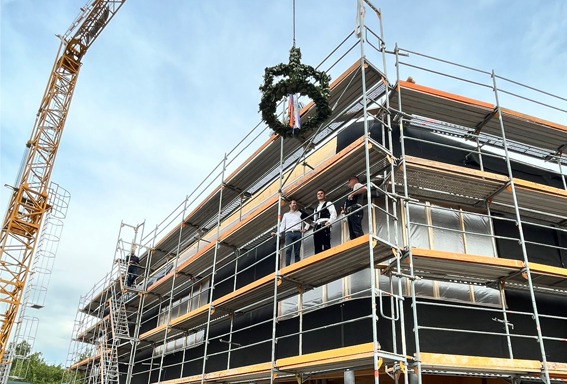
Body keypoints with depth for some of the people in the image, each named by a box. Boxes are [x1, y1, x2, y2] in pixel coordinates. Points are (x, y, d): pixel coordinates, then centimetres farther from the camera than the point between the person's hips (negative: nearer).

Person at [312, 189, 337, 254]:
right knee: (317, 247, -4)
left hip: (324, 226, -6)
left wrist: (329, 222, -18)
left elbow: (334, 214, -3)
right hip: (317, 227, 6)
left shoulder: (328, 204, 13)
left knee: (326, 245, -17)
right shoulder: (316, 208, 32)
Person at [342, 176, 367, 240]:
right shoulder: (352, 190, 34)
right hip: (350, 212, 9)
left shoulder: (357, 185, 11)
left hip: (355, 210, -9)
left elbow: (364, 188, -14)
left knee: (357, 231, -21)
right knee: (352, 234, -2)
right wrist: (344, 210, 12)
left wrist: (352, 194, -12)